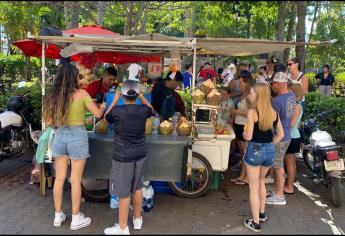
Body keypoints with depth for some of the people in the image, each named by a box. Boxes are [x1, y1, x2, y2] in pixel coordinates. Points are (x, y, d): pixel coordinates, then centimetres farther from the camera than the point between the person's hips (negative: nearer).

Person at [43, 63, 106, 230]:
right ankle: (76, 219, 18)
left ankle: (58, 216, 27)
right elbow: (98, 114, -7)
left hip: (60, 136, 4)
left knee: (59, 178, 14)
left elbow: (49, 122, 4)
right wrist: (103, 106, 15)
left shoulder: (54, 95, 2)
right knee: (75, 180, 5)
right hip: (77, 136, -4)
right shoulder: (81, 93, -10)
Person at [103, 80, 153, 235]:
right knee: (137, 188, 19)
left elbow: (106, 118, 8)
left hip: (123, 157, -5)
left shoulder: (116, 111, -15)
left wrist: (115, 100, 12)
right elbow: (150, 109, 21)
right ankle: (137, 220, 34)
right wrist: (141, 96, 22)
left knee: (123, 192, 4)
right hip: (140, 155, 5)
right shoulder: (143, 110, -5)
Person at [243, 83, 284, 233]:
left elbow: (248, 136, -18)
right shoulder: (273, 112, 3)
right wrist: (269, 145, 13)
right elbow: (280, 134, 8)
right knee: (261, 181, 28)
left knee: (253, 187, 8)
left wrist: (243, 134, 3)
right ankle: (261, 214, 39)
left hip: (255, 150, -6)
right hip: (270, 150, 6)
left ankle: (256, 223, 17)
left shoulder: (252, 112, -15)